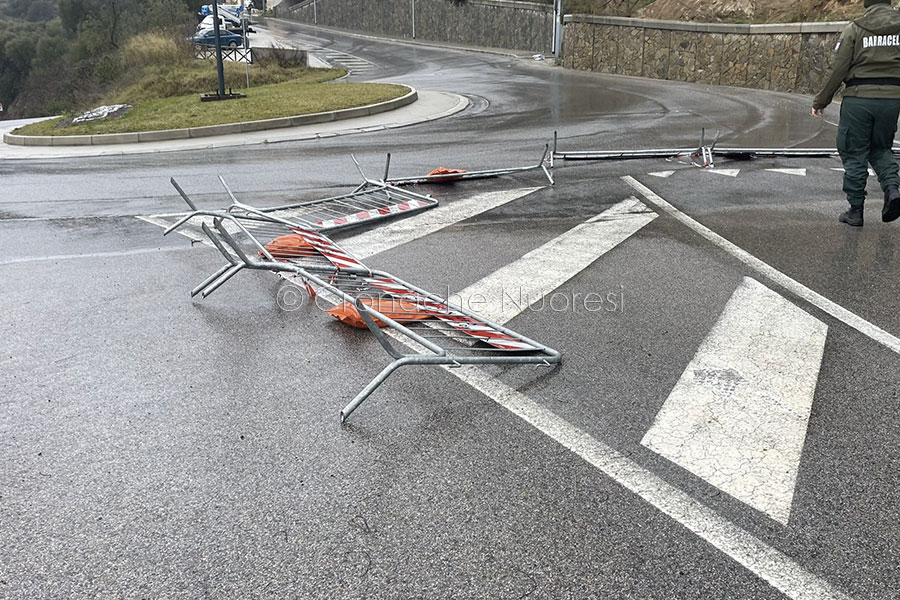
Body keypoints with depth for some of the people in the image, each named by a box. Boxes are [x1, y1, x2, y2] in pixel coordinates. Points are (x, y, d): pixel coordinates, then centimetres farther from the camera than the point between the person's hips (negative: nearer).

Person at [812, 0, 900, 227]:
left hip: (858, 98, -3)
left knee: (855, 155, 6)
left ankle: (855, 210, 8)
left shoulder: (855, 29, -4)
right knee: (881, 149, 20)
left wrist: (821, 101, 0)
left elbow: (838, 69, -7)